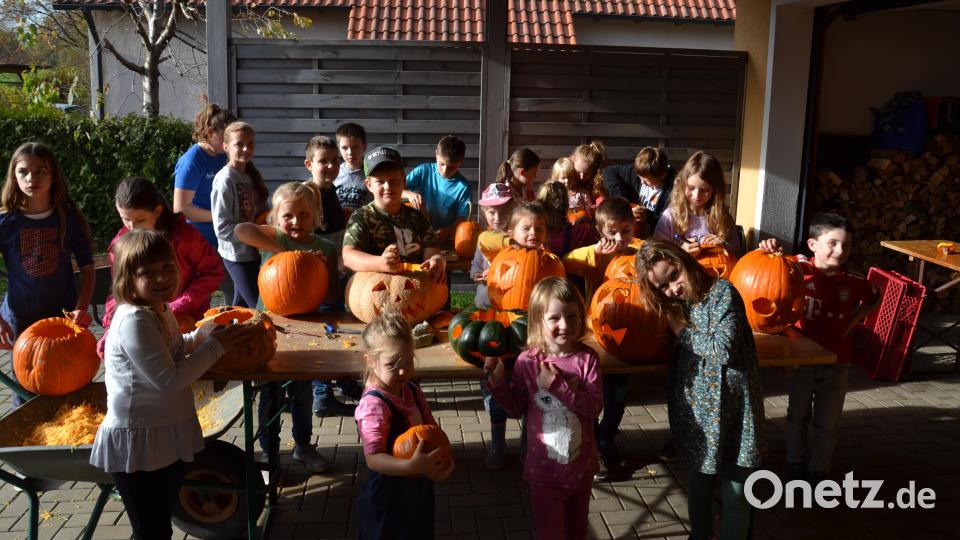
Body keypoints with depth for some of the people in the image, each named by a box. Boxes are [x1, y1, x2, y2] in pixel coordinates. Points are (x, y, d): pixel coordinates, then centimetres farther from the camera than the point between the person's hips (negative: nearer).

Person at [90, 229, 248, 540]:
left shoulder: (159, 309, 4)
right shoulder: (135, 321, -26)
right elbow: (169, 379, -27)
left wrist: (203, 335, 2)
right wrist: (215, 347, -19)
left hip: (169, 434, 9)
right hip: (139, 442, -9)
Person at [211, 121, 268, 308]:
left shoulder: (252, 175, 7)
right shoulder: (225, 179, -15)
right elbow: (222, 228, -19)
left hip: (253, 251, 7)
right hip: (237, 255, -7)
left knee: (241, 306, 18)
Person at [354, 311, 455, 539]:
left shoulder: (413, 392, -2)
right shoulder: (374, 405, -26)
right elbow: (373, 458, -30)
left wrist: (444, 457, -15)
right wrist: (411, 466, -43)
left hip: (420, 488, 7)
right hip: (389, 494, -7)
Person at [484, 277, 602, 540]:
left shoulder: (587, 358, -12)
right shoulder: (528, 361, -14)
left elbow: (594, 406, -20)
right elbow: (516, 408, -4)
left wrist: (557, 385, -29)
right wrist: (498, 382, -19)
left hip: (582, 467, 2)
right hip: (544, 469, -1)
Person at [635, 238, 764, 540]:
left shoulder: (722, 292, -13)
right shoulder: (675, 307, 8)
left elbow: (723, 351, -21)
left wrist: (681, 330, -12)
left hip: (732, 410, -6)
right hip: (697, 410, 6)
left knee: (734, 495, 4)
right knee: (699, 485, 21)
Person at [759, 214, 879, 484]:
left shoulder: (853, 283, -5)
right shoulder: (799, 268, -14)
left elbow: (874, 300, 15)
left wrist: (855, 319, -2)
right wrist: (768, 249, -34)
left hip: (836, 364, 1)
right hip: (802, 359, -1)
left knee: (826, 424, 13)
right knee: (797, 416, 18)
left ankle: (818, 470, 31)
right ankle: (795, 463, 37)